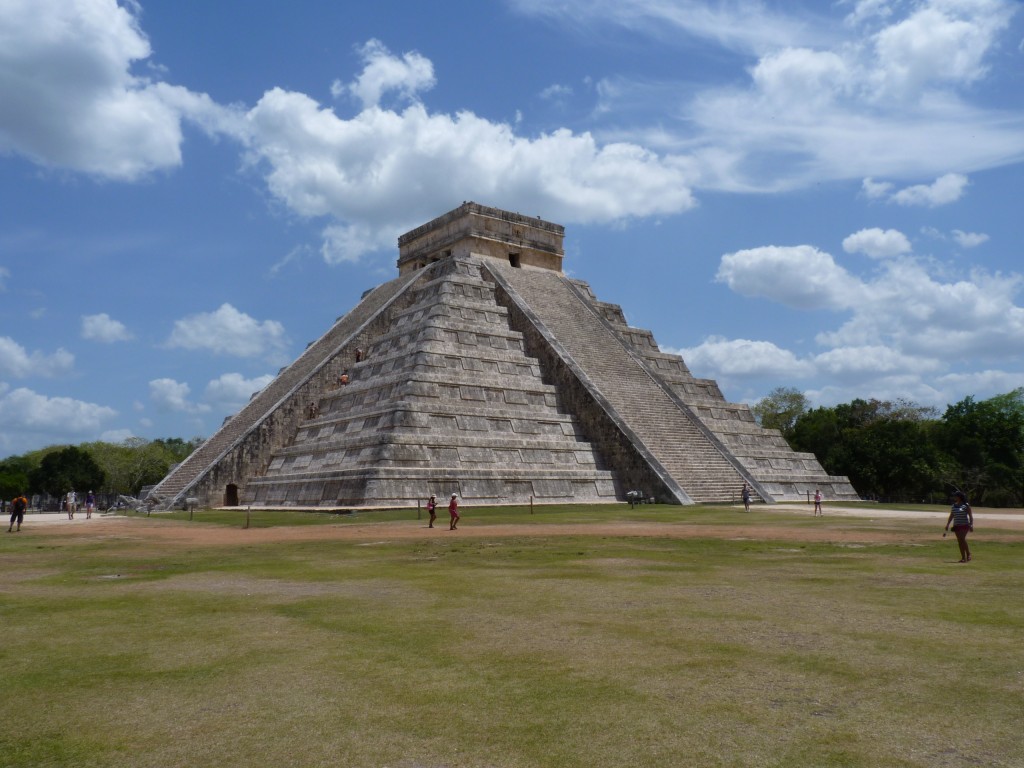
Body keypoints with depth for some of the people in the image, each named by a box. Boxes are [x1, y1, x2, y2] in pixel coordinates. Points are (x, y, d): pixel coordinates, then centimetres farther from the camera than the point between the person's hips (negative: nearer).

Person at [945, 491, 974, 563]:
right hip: (956, 525, 6)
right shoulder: (954, 505, 12)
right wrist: (947, 525, 11)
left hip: (964, 525, -6)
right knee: (959, 541, 3)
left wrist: (971, 525, -15)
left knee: (962, 539, -19)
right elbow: (951, 516, 16)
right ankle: (963, 557, 7)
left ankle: (968, 555, -6)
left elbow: (970, 516, -7)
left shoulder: (966, 505, -5)